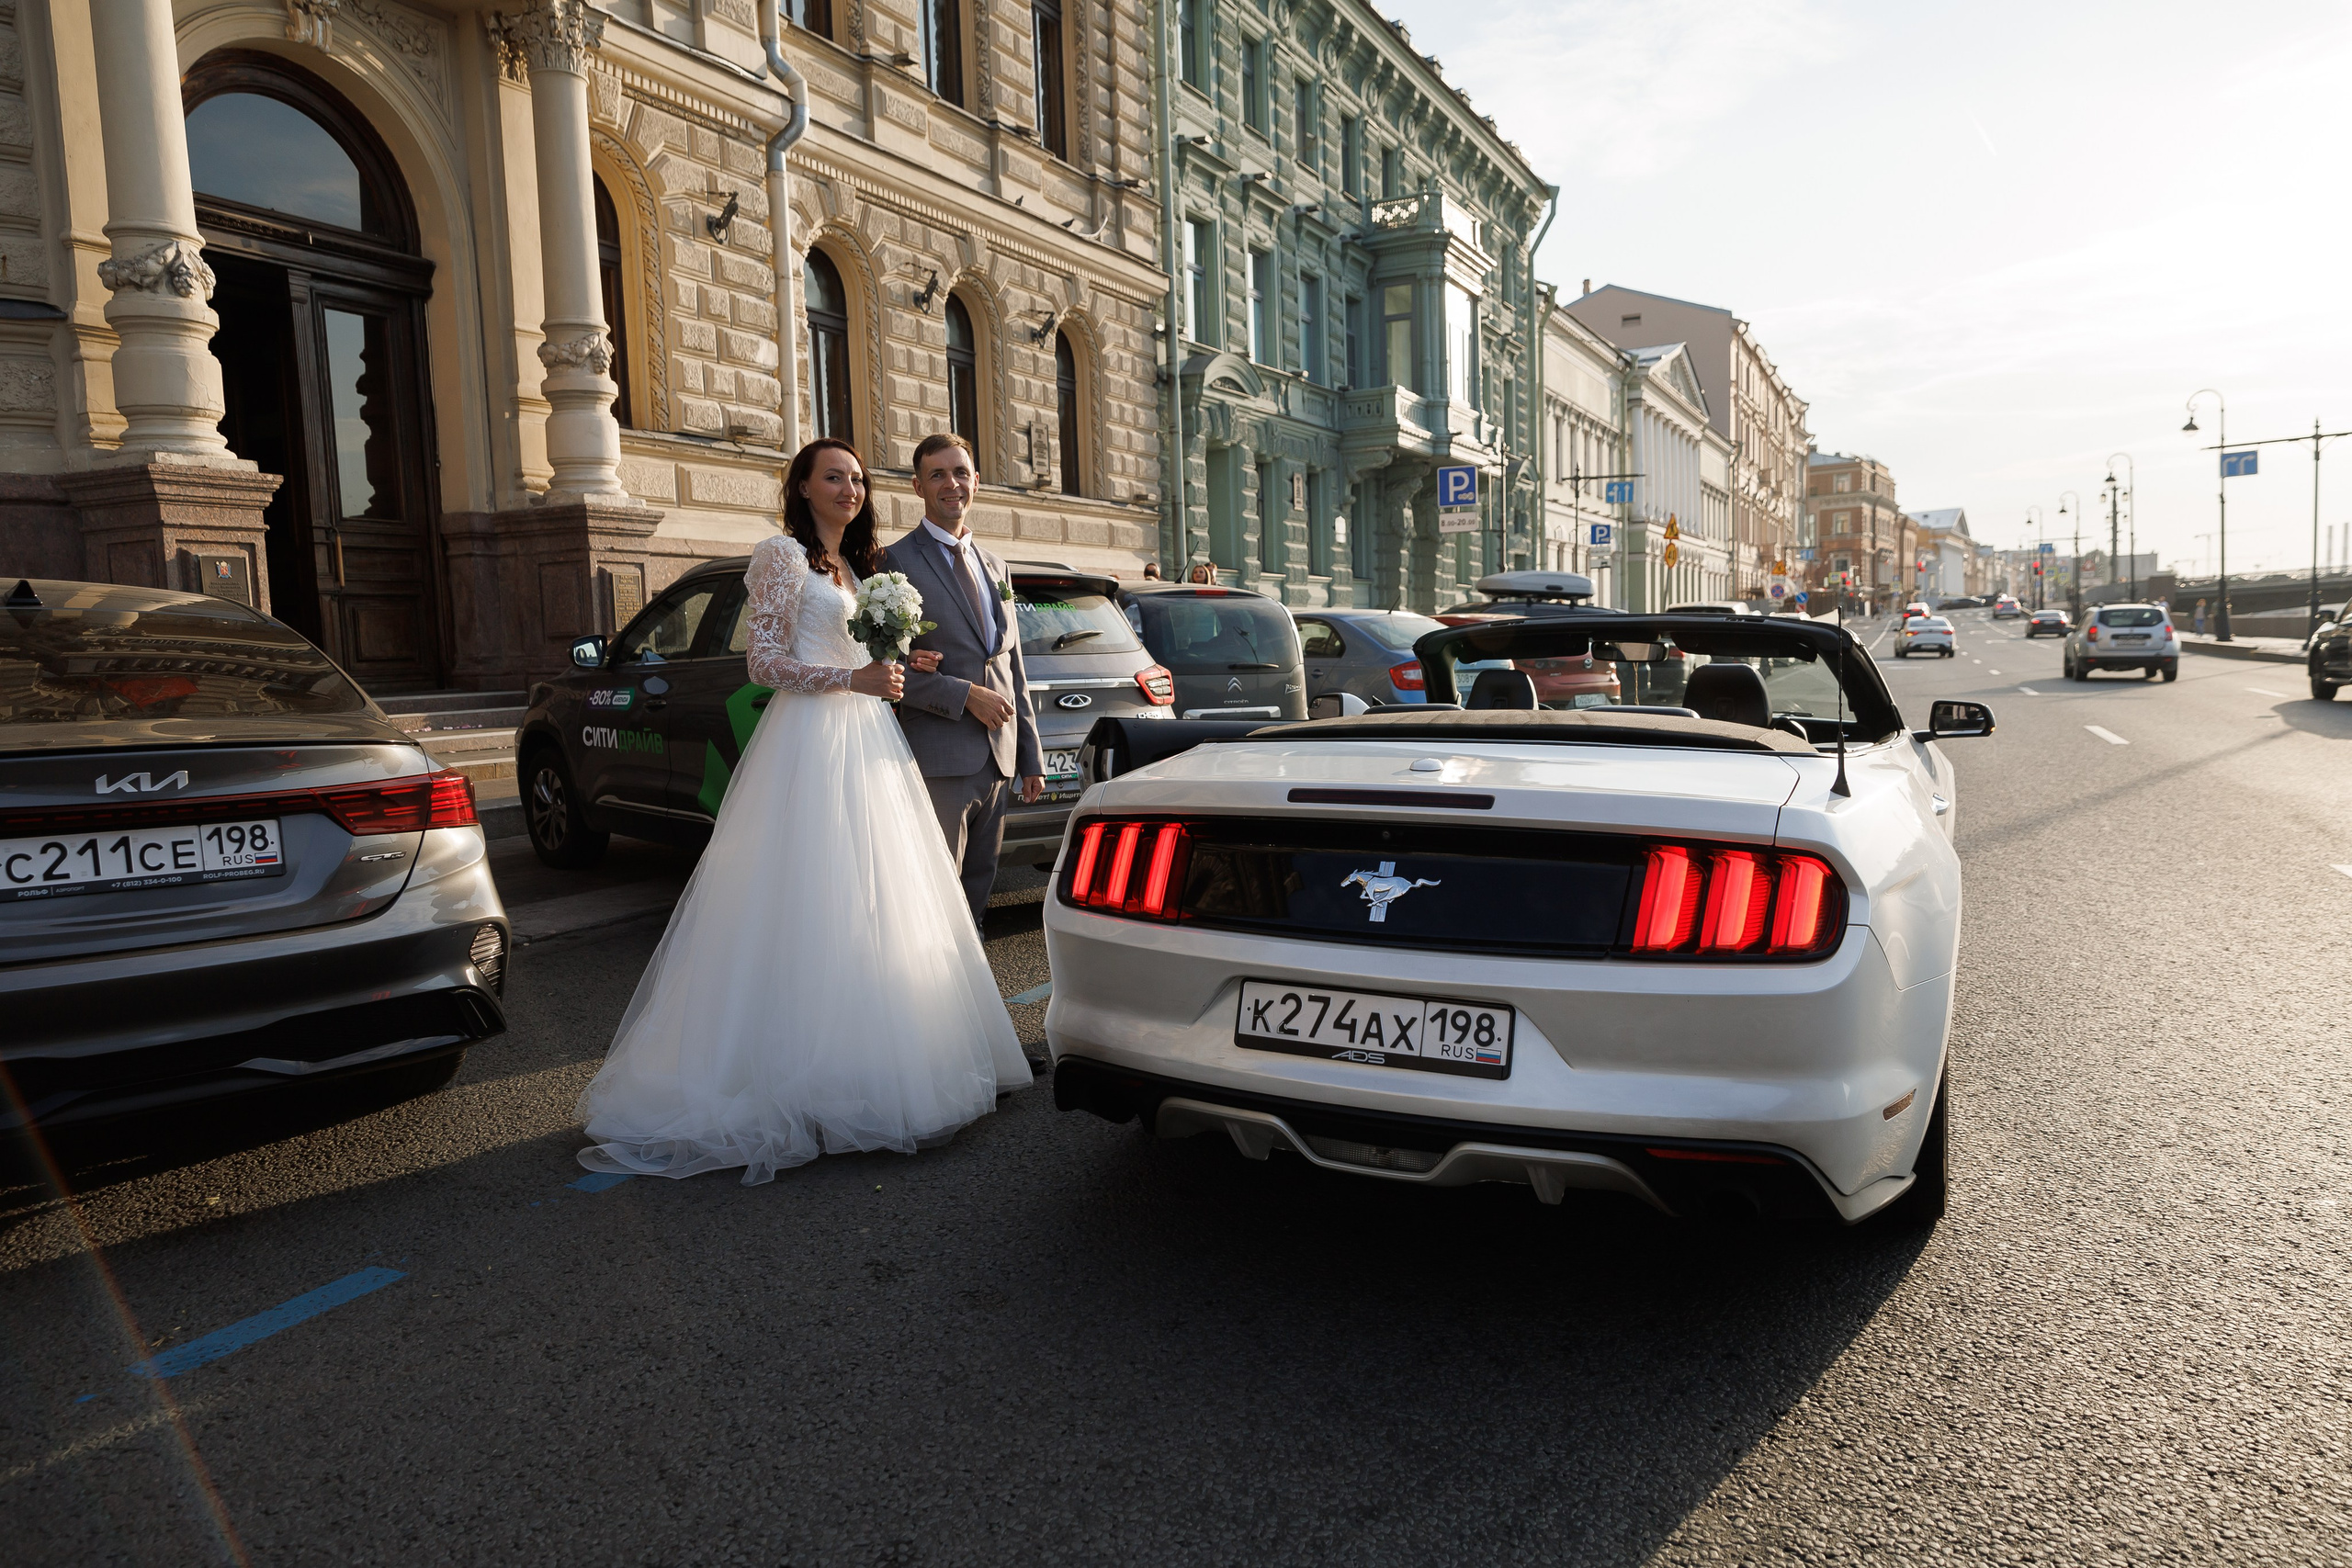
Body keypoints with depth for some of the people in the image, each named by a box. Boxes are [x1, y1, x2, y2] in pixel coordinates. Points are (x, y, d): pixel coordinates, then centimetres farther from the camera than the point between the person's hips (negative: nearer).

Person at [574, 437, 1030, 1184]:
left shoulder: (853, 567, 21)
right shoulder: (783, 554, -3)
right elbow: (765, 662, -10)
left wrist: (898, 669, 8)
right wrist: (853, 678, -17)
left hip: (864, 742, 8)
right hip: (810, 739, -8)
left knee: (869, 910, 7)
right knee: (807, 906, -9)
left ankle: (864, 1065, 15)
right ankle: (801, 1075, -3)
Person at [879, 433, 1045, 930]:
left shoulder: (994, 566, 19)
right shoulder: (895, 561, -2)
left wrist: (1031, 758, 16)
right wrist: (966, 695, -15)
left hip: (998, 762, 6)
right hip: (940, 762, -6)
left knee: (976, 897, 14)